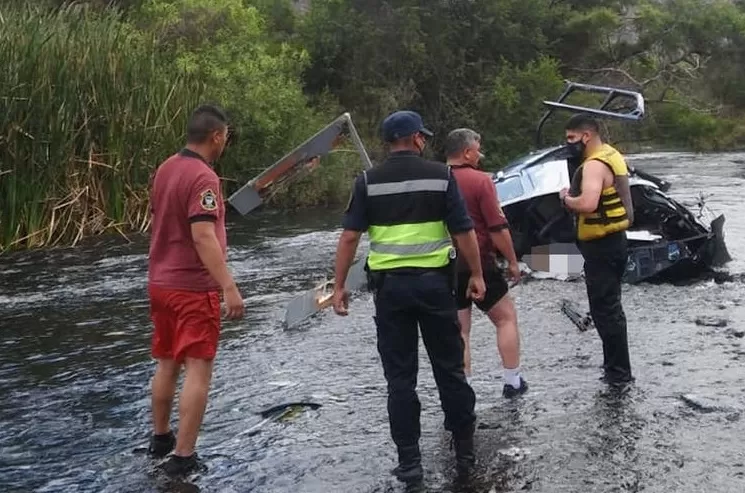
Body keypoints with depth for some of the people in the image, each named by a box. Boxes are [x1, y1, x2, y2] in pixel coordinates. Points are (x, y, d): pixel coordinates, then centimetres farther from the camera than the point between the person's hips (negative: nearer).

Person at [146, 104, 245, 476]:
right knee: (197, 369, -3)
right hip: (194, 287, -9)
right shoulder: (203, 177, -19)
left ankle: (160, 438, 33)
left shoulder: (165, 169, 7)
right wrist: (229, 287, -28)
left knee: (167, 363, 19)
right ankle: (183, 456, -2)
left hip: (161, 282, 9)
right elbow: (203, 237, -27)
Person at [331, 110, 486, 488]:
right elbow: (464, 232, -4)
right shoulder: (439, 174, -2)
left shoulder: (368, 181, 0)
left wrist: (339, 286, 1)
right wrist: (476, 275, 7)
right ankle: (464, 449, 22)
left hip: (390, 285, 0)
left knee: (400, 376, 7)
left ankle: (409, 460, 10)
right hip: (434, 282, 0)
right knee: (449, 368, 13)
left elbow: (349, 237, -4)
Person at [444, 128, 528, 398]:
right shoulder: (480, 180, -12)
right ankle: (512, 381, 15)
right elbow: (498, 228, -14)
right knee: (506, 318, 13)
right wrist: (512, 261, -3)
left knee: (459, 330, 10)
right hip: (478, 264, -5)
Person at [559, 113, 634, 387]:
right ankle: (616, 366, 28)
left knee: (603, 310, -5)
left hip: (601, 245, -11)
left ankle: (618, 372, 1)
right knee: (610, 307, 18)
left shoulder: (595, 165, -20)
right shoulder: (612, 156, 13)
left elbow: (588, 204, -35)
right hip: (615, 239, 11)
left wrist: (566, 198, -16)